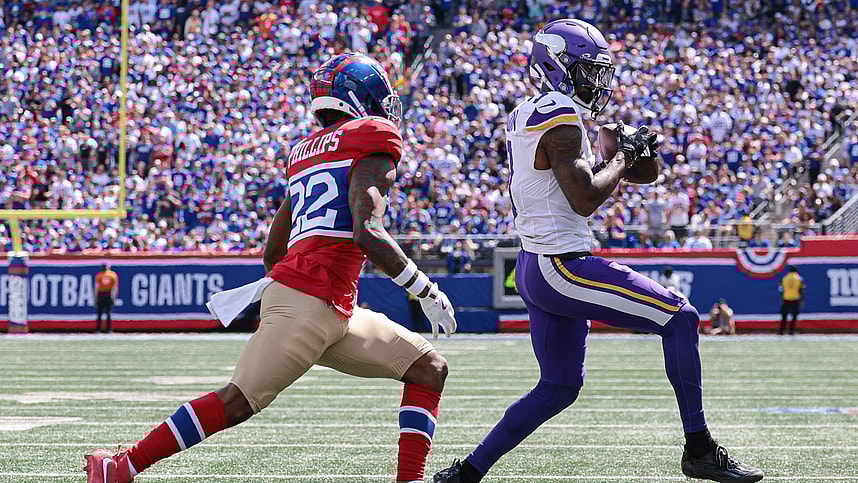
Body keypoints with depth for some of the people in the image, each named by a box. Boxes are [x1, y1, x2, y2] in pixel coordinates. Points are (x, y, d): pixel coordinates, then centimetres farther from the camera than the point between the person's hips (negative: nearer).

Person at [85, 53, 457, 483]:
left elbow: (272, 253, 25)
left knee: (429, 368, 10)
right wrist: (427, 292, -8)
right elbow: (368, 233, -16)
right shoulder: (373, 143, -3)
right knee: (237, 402, -9)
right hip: (306, 305, -10)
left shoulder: (308, 152, 24)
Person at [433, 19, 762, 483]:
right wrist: (623, 155, -5)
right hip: (563, 266, -10)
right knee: (680, 318, -6)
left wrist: (620, 161, 14)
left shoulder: (523, 116, 16)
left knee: (559, 387, 17)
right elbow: (585, 199, -19)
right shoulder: (559, 116, -14)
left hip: (533, 268, 10)